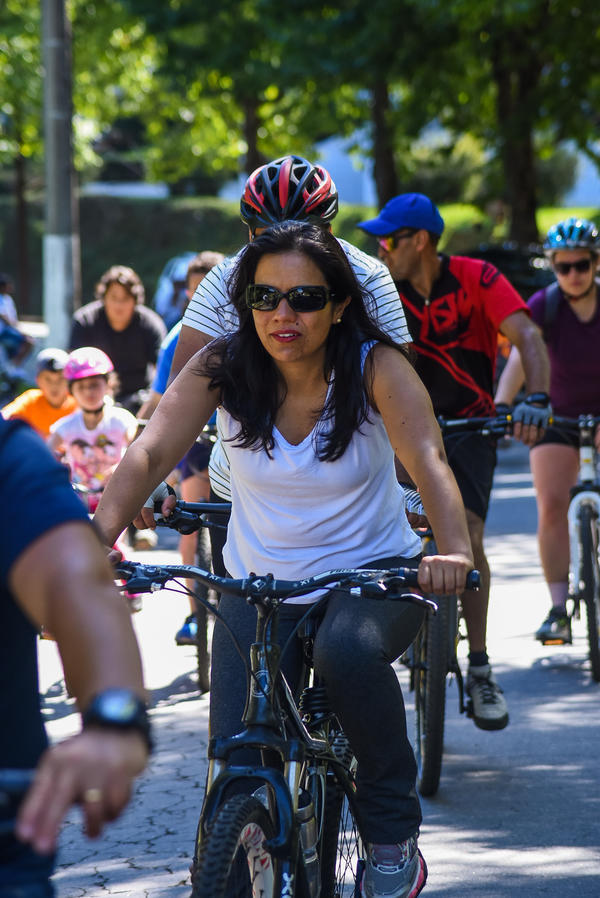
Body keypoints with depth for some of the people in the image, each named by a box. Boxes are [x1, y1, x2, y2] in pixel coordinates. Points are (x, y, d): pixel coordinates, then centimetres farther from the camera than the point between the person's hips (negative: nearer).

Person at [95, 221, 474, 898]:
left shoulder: (376, 368, -16)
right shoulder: (220, 368, -11)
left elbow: (427, 460, -30)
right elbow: (149, 453, -22)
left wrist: (453, 550, -50)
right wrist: (97, 539, -41)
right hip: (258, 584, 2)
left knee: (347, 651, -36)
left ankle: (394, 836, -16)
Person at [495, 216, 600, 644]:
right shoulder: (545, 305, -13)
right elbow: (520, 356, -26)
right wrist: (500, 408, -41)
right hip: (558, 416, 0)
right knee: (551, 505, -15)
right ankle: (558, 609, -13)